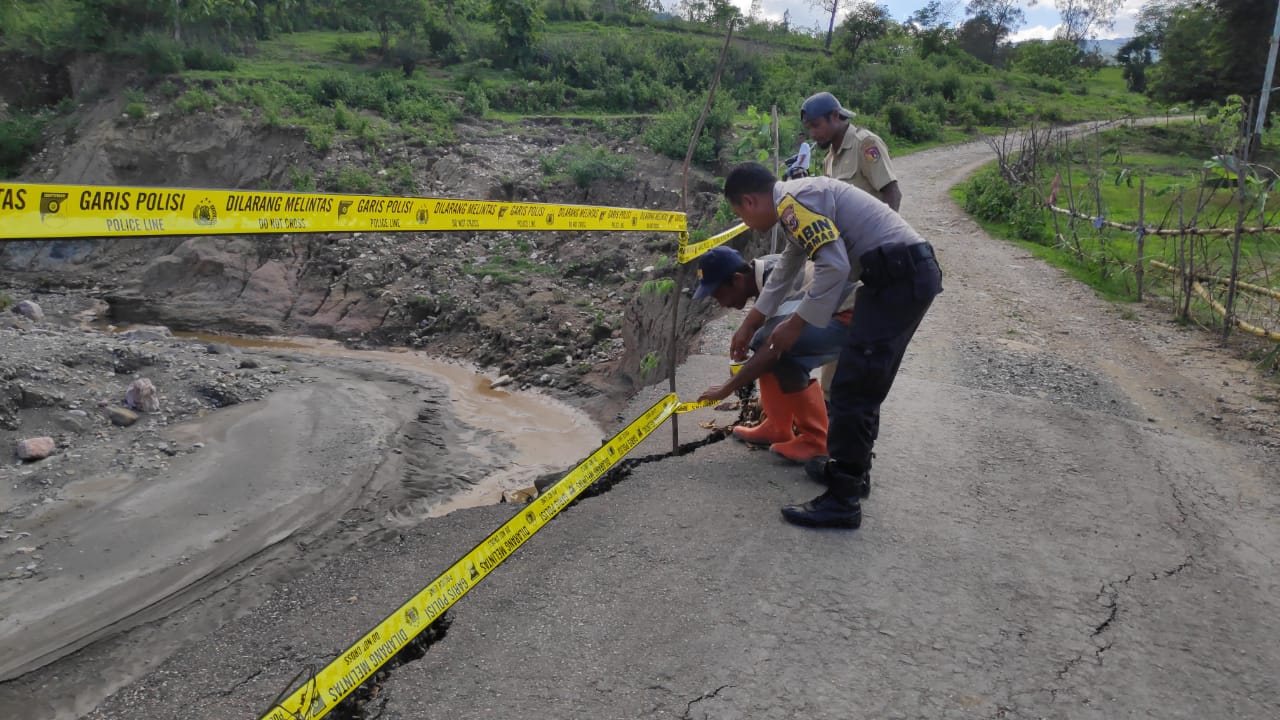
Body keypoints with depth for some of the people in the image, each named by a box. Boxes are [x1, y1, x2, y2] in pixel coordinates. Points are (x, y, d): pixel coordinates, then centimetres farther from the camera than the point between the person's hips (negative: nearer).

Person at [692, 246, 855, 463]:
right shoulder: (762, 269, 0)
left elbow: (773, 349, -35)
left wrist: (726, 389, -30)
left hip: (852, 316, -10)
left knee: (782, 350, -28)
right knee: (763, 342, 3)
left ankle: (816, 439, -18)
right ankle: (778, 426, 10)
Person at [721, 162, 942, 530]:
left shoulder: (793, 200, -11)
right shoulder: (799, 202, 22)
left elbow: (834, 267, -22)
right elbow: (785, 271, 34)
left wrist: (796, 324, -10)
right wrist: (748, 326, 42)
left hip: (898, 276, -10)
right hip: (912, 274, 10)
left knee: (852, 389, -7)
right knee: (865, 384, 20)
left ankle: (841, 500, 0)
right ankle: (853, 470, 33)